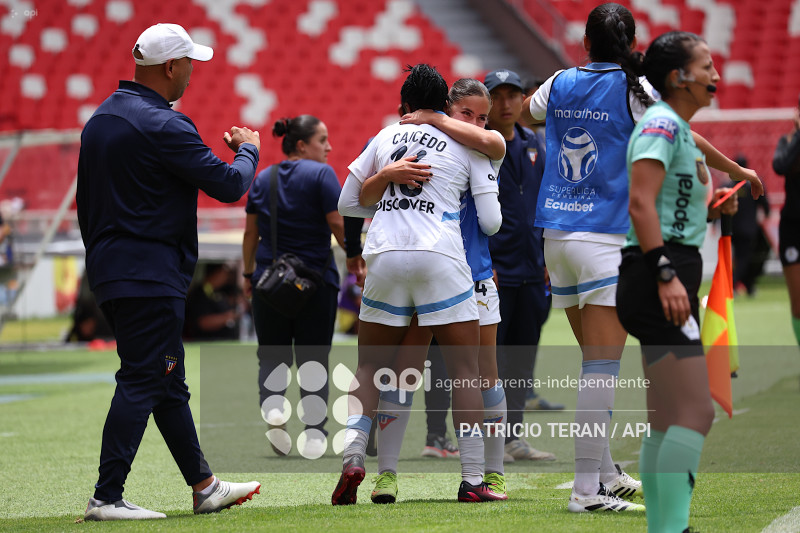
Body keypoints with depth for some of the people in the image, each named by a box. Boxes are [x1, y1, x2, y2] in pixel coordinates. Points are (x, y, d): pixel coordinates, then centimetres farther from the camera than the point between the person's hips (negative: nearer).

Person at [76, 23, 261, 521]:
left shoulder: (100, 119, 13)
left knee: (169, 384, 16)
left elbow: (86, 201, 19)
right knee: (142, 382, -8)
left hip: (110, 269, 10)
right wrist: (248, 149, 6)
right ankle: (107, 498, -11)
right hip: (151, 275, -10)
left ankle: (205, 487, 24)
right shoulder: (162, 125, -17)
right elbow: (228, 184, -15)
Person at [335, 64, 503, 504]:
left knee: (370, 368, 14)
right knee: (465, 371, 4)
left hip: (384, 256, 3)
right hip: (440, 257, -2)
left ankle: (351, 457, -6)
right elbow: (490, 222, 6)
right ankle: (472, 480, -1)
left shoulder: (385, 136, 17)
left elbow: (346, 203, 21)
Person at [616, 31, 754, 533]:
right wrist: (665, 275, -25)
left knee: (666, 423, 9)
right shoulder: (661, 124, -10)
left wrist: (711, 208, 15)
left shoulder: (679, 129, 20)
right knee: (696, 413, -16)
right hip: (657, 278, -10)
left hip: (671, 281, 10)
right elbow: (641, 205, -20)